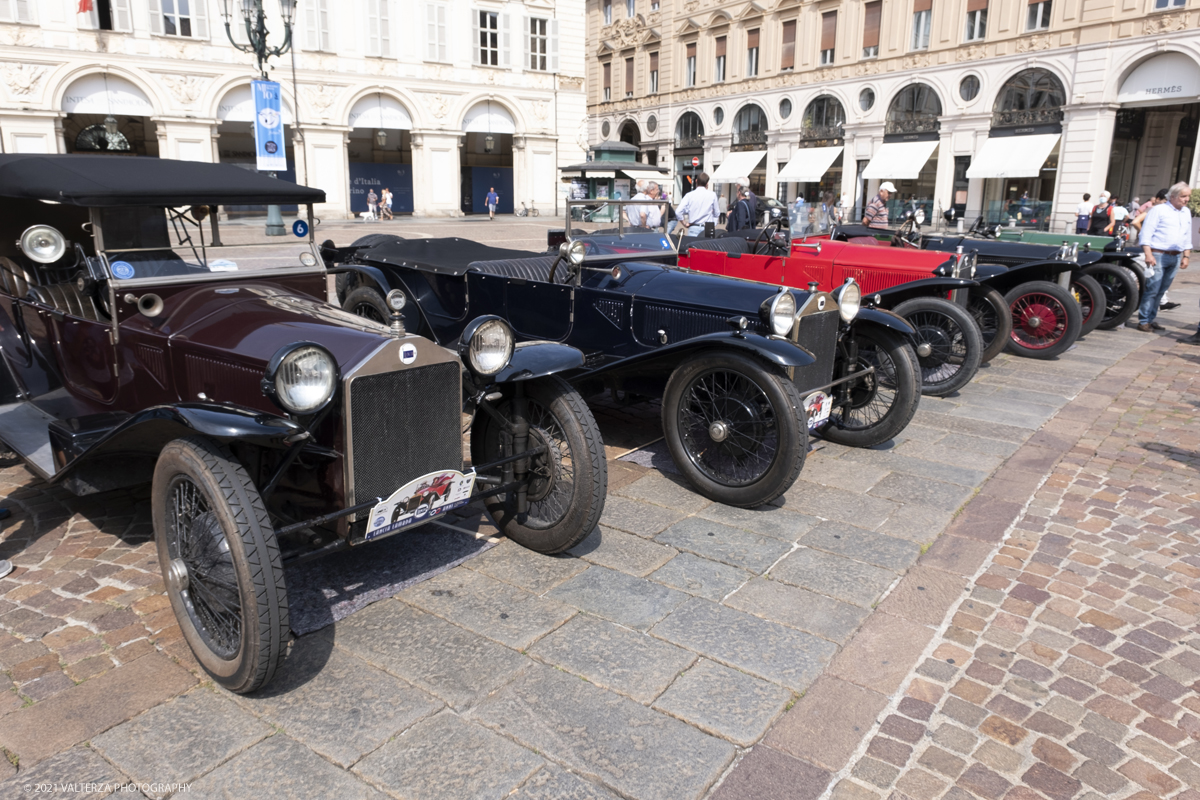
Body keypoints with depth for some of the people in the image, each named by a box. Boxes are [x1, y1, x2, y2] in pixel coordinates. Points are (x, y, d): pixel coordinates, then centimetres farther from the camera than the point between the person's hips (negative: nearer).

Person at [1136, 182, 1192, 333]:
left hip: (1175, 257, 6)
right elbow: (1146, 232, -9)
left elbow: (1187, 237, 22)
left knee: (1161, 291, 8)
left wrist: (1186, 256, 14)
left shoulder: (1186, 213, 16)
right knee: (1152, 289, -10)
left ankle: (1151, 319, 14)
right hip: (1158, 255, -6)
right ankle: (1144, 321, -5)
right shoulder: (1159, 210, -4)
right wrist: (1148, 254, -17)